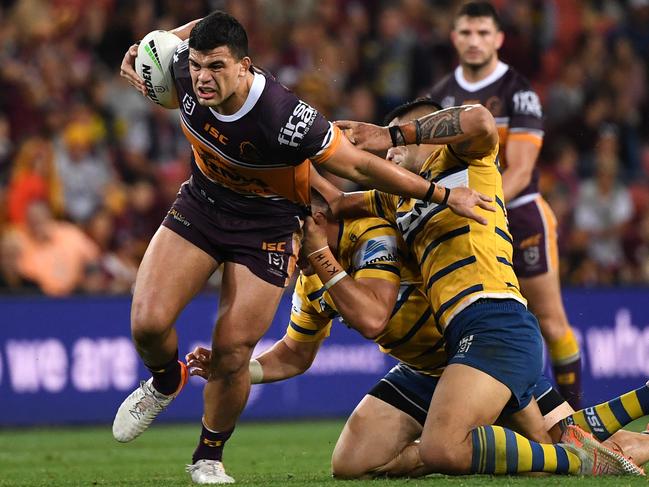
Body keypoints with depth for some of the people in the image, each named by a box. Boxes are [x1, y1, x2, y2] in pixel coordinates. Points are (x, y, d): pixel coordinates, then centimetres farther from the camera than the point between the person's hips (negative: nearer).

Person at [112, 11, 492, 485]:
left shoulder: (286, 119, -35)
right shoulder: (186, 69, -21)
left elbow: (359, 166, -24)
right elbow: (196, 28, 5)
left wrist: (442, 194, -20)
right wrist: (145, 49, -6)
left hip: (268, 224, -4)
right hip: (202, 201, 4)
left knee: (231, 353, -10)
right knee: (147, 322, -14)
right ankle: (165, 381, 23)